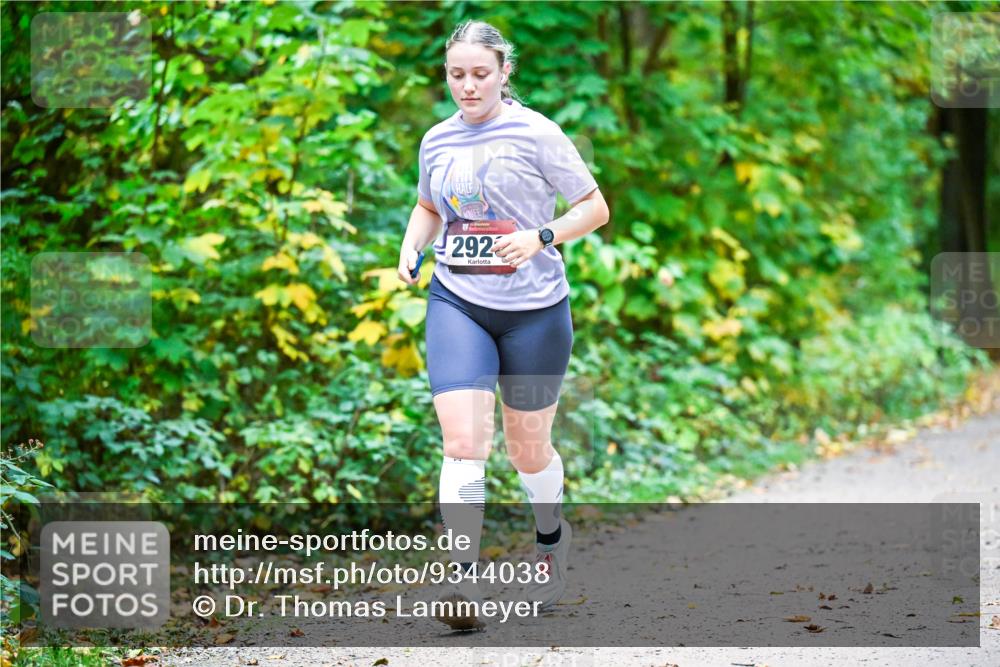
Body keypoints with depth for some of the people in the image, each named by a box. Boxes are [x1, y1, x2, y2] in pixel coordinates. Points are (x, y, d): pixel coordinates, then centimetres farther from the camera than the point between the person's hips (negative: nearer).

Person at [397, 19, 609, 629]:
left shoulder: (535, 133, -8)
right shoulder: (437, 141, 6)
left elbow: (595, 208, -3)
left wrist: (541, 238, -19)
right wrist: (411, 247, 5)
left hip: (534, 308, -2)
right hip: (457, 304, 2)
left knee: (528, 448, 11)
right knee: (463, 444, -15)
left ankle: (551, 537, 42)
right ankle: (467, 579, -15)